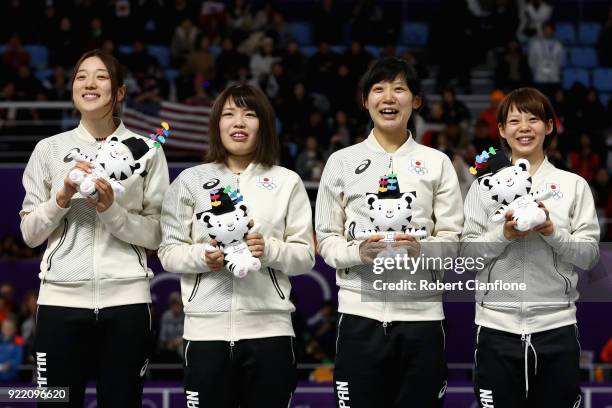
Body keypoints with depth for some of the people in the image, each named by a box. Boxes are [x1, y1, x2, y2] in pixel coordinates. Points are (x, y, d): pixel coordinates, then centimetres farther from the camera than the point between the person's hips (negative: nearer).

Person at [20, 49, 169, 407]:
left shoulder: (146, 150, 5)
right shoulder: (49, 150, 8)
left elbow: (156, 235, 2)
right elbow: (30, 233, 7)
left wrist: (111, 209, -13)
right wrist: (63, 197, -9)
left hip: (126, 300, -1)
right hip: (61, 300, 1)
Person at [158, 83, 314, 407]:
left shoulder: (287, 182, 8)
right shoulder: (191, 180, 7)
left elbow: (305, 256, 6)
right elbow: (169, 253, 6)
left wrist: (270, 250, -13)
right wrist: (202, 256, -14)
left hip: (269, 329, 0)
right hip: (207, 330, 0)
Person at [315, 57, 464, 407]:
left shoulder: (437, 163, 8)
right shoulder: (342, 162, 7)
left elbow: (453, 238, 5)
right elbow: (327, 239, 7)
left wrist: (421, 249, -16)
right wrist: (358, 252, -14)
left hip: (421, 313, 0)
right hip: (361, 312, 0)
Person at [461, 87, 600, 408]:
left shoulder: (574, 185, 6)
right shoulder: (484, 184, 7)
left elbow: (589, 256, 1)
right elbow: (466, 252, 2)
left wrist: (552, 231, -15)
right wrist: (504, 234, -14)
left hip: (556, 324, 0)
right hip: (496, 324, 0)